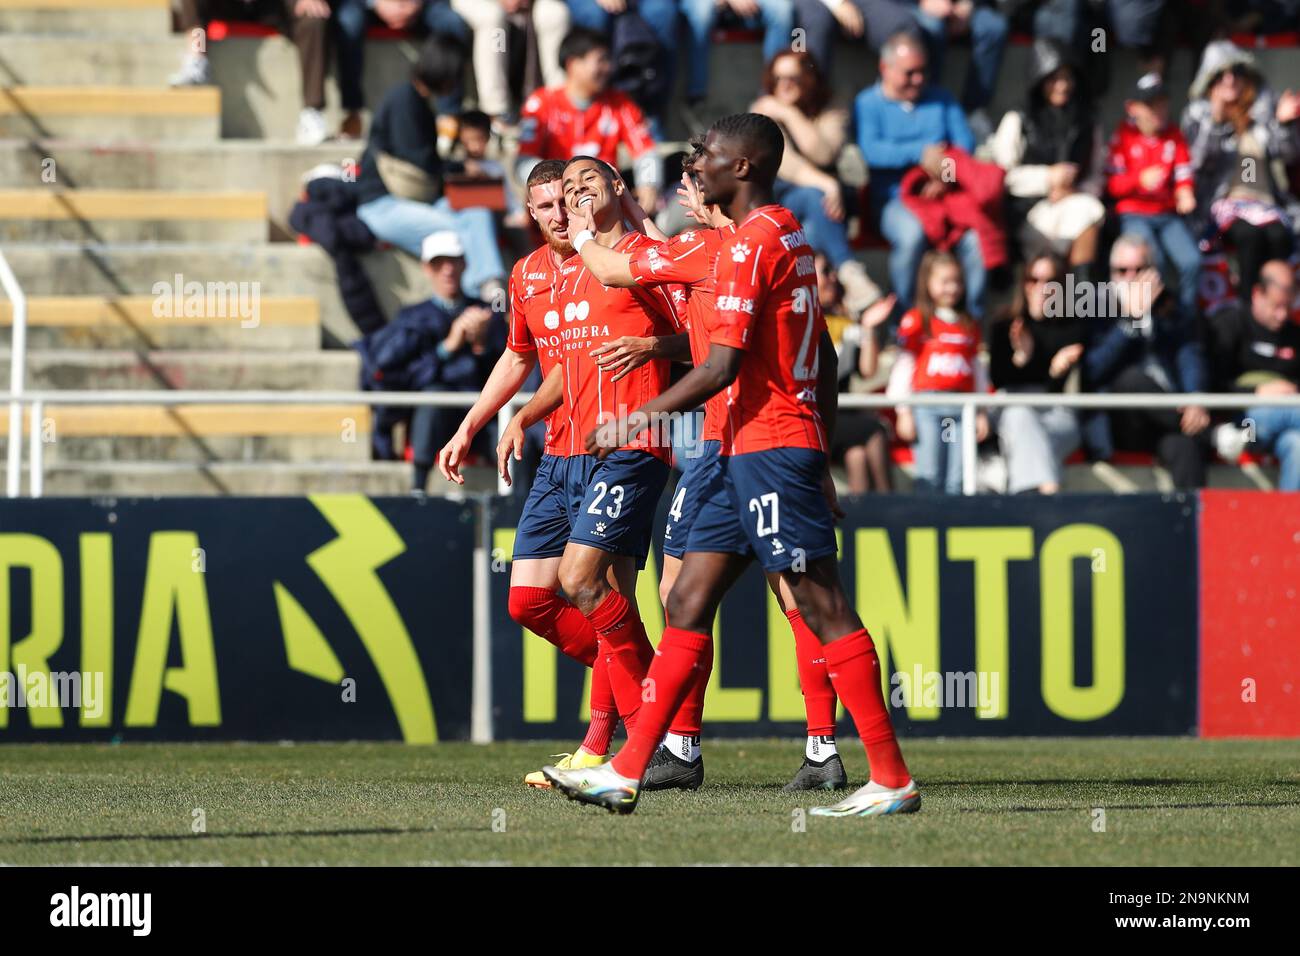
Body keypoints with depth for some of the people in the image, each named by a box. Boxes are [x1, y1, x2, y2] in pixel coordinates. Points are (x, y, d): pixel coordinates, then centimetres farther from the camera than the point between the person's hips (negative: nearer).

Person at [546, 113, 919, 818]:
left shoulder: (751, 244, -14)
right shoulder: (789, 237, 17)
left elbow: (721, 368, -20)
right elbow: (825, 359, 21)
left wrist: (636, 420, -12)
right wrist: (821, 459, 24)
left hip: (767, 447, -10)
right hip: (750, 450, 10)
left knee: (822, 607, -8)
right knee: (687, 601, 8)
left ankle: (893, 780, -7)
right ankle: (625, 773, 8)